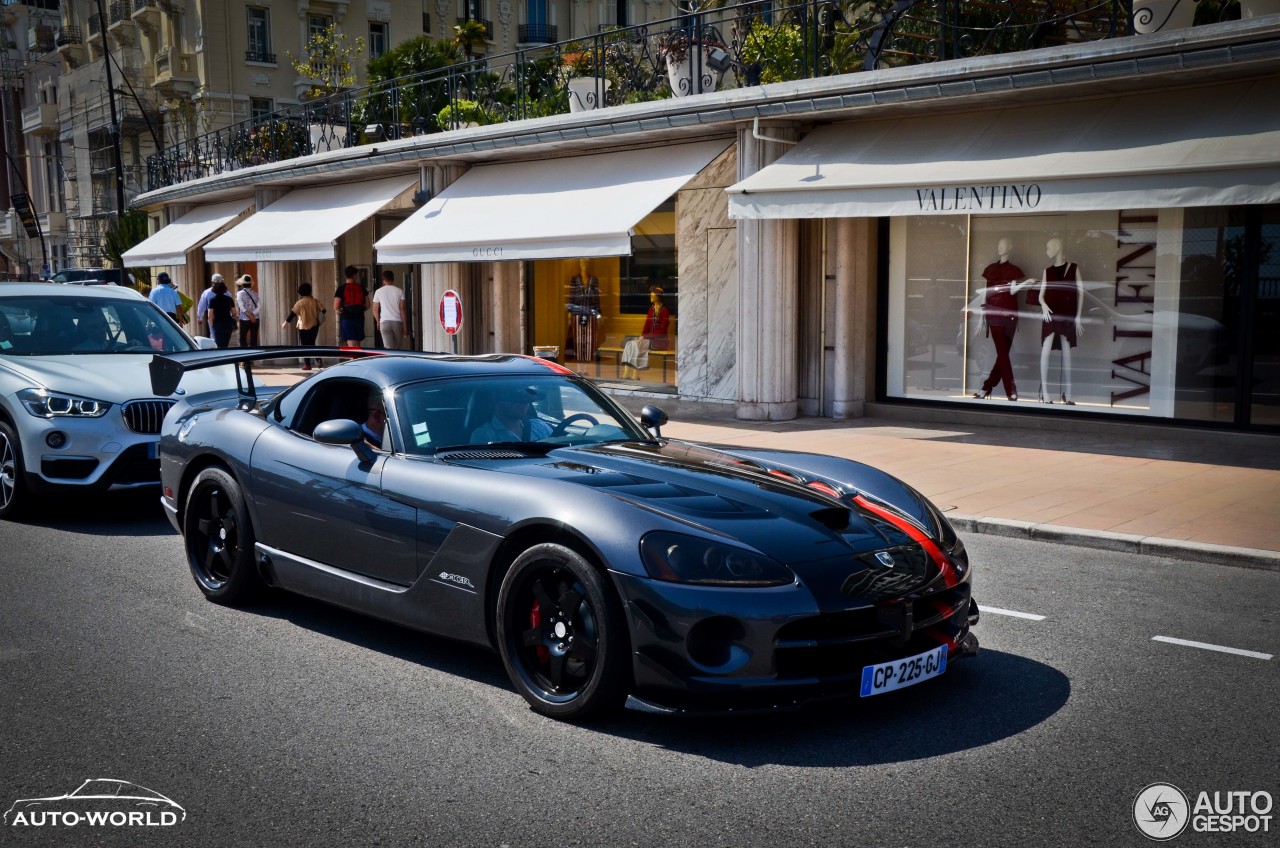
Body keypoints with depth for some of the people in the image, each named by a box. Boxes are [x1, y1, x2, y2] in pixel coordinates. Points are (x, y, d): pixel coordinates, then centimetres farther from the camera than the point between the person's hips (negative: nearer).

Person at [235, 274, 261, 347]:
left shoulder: (240, 293, -4)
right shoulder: (255, 294, 5)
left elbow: (241, 307, -13)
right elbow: (259, 307, -5)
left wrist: (249, 315, -11)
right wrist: (252, 314, -9)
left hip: (245, 319, -3)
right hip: (255, 319, 3)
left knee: (243, 339, 6)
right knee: (254, 339, 6)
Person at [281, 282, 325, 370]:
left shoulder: (300, 303, -8)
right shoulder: (315, 301, 0)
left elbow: (292, 313, -8)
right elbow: (323, 310, -2)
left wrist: (286, 322, 0)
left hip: (304, 327, -3)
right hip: (314, 326, 3)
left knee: (305, 345, 4)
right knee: (312, 344, 17)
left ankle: (307, 365, 0)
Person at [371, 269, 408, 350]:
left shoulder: (379, 291, 2)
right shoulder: (399, 291, 0)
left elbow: (375, 310, 6)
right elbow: (402, 309, -4)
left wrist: (378, 322, 22)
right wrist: (405, 326, 0)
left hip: (385, 322, 0)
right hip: (397, 322, 0)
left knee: (389, 348, -4)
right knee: (396, 348, 13)